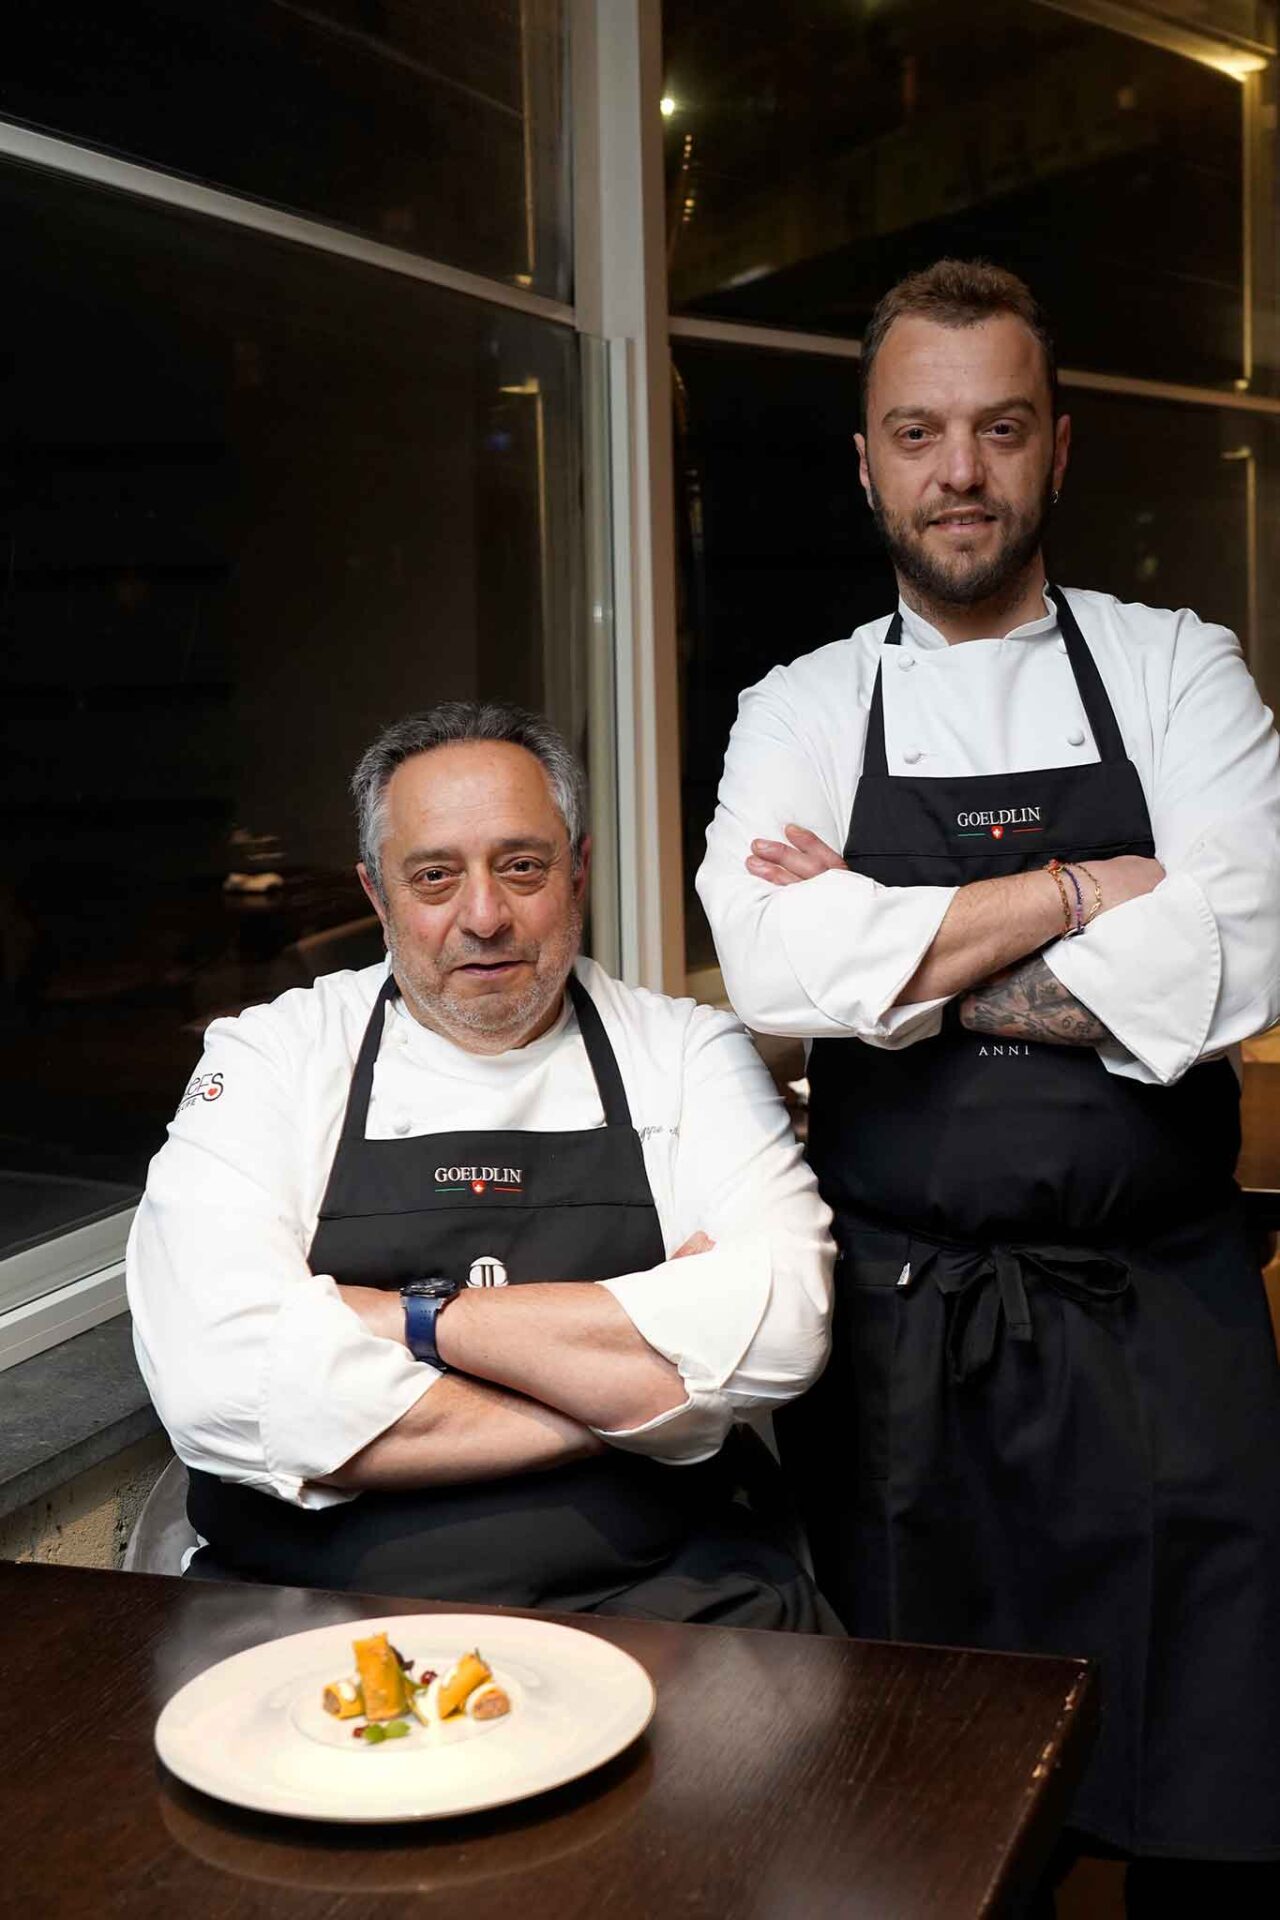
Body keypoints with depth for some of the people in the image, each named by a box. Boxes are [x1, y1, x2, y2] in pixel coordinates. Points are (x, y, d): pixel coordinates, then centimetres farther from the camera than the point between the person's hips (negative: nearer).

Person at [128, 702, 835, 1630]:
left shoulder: (691, 1051, 10)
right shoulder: (269, 1056, 7)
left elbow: (780, 1329, -6)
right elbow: (214, 1383, -9)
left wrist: (417, 1317, -8)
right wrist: (627, 1387, -6)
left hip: (646, 1599, 1)